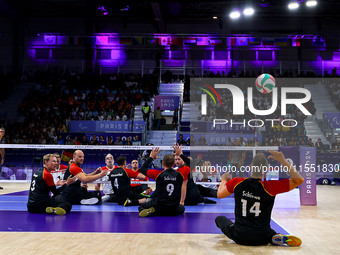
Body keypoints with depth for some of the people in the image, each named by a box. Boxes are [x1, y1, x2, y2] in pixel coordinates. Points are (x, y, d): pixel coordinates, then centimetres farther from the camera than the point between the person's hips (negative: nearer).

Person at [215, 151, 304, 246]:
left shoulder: (236, 183, -13)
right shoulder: (270, 187, -20)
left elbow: (219, 194, 6)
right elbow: (299, 180, -14)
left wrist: (224, 180, 24)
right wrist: (283, 161, -15)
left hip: (239, 237, 3)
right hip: (261, 239, -3)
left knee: (219, 219, 29)